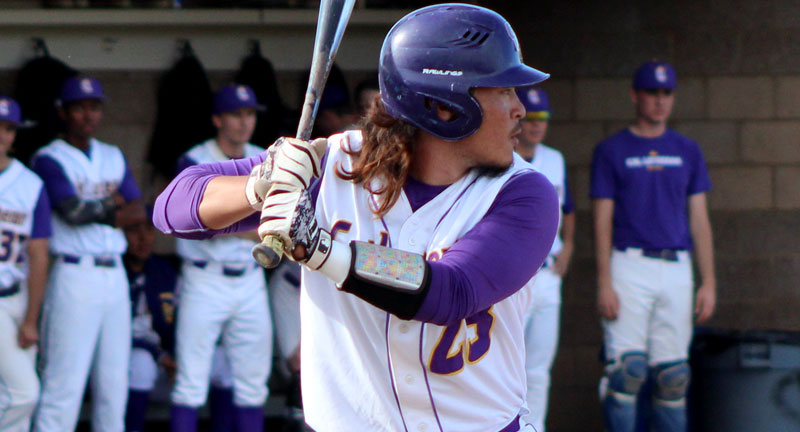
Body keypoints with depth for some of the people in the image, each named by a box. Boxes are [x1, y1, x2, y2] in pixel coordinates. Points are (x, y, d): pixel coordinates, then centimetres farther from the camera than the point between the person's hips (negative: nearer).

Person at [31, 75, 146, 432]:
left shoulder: (114, 158, 18)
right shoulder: (50, 159, -4)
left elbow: (138, 212, 8)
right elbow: (71, 211, -17)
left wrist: (93, 210, -9)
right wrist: (111, 206, 0)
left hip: (114, 275, 7)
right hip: (73, 277, -7)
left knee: (114, 381, 8)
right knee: (65, 379, -10)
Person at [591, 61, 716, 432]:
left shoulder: (687, 151, 13)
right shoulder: (611, 151, 3)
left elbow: (699, 218, 13)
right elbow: (603, 220, -1)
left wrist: (709, 282, 5)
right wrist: (604, 283, -10)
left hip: (677, 268, 3)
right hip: (629, 266, -3)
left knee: (674, 373, 3)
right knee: (628, 366, -12)